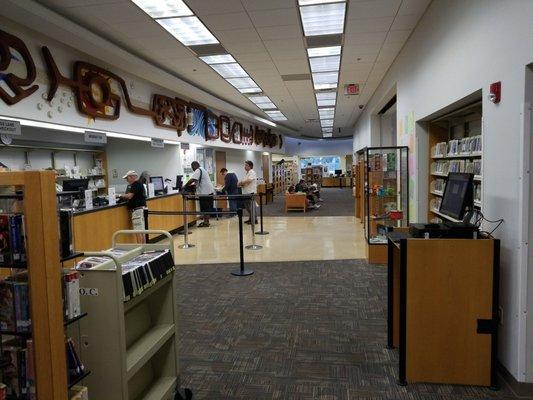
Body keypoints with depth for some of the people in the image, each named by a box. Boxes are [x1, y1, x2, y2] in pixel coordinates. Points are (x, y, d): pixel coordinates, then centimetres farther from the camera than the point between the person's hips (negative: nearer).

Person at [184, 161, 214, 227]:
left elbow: (192, 180, -22)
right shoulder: (202, 170, 22)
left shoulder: (198, 170, -10)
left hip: (204, 192, -10)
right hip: (208, 191, 10)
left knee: (205, 208, -6)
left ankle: (206, 222, -3)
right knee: (207, 207, 13)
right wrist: (191, 185, 14)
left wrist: (186, 185, -10)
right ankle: (206, 221, 19)